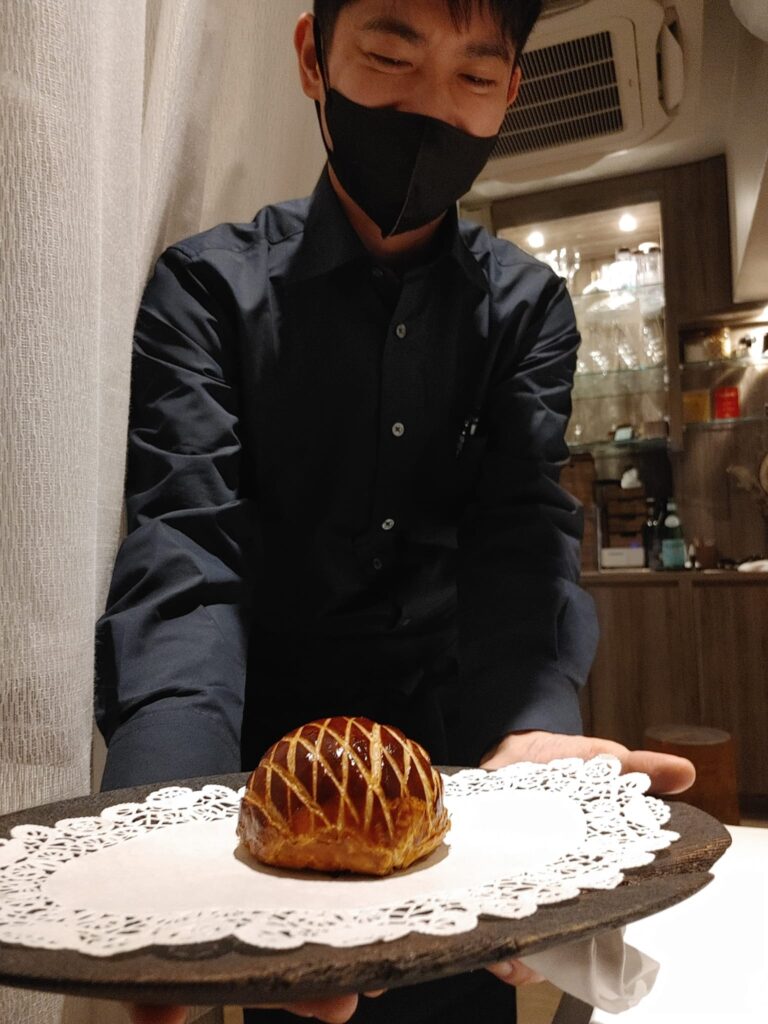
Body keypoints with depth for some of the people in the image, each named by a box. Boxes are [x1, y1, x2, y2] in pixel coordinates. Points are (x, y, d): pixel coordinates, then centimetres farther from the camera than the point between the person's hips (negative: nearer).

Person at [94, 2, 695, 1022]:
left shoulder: (530, 307, -2)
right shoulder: (209, 285, -9)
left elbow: (526, 535, -14)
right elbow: (187, 541, -21)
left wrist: (529, 736, -35)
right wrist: (170, 803, -39)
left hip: (457, 756, 2)